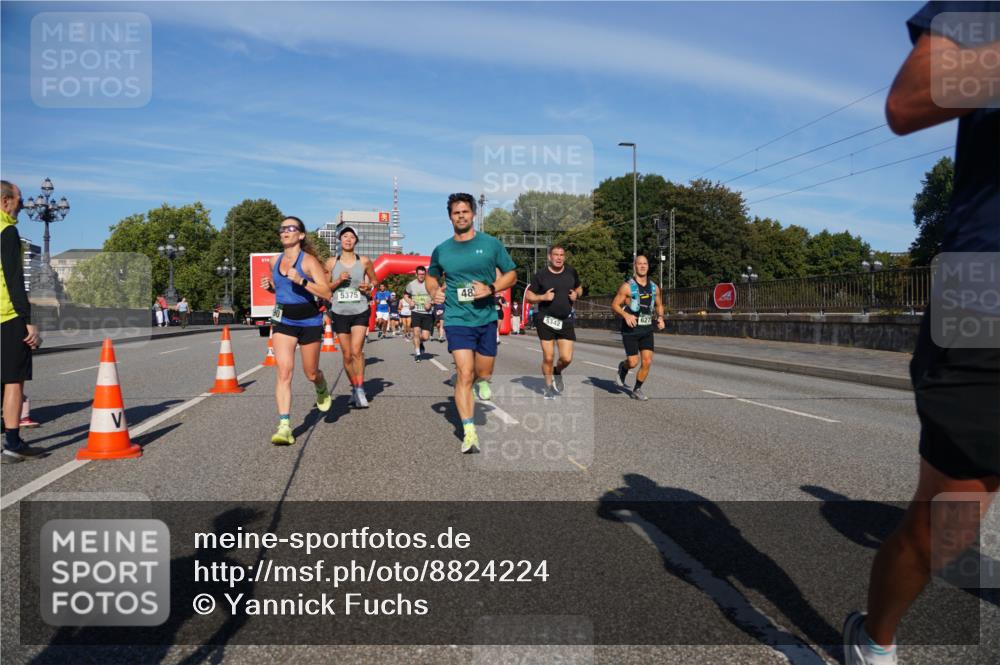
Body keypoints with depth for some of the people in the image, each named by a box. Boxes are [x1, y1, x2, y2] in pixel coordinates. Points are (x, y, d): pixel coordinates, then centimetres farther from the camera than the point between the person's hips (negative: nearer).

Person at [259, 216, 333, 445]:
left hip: (309, 321, -3)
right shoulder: (274, 261, 7)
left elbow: (326, 292, -18)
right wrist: (269, 286, 1)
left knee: (311, 373, 10)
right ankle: (284, 426, -16)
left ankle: (322, 391, 47)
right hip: (282, 321, 3)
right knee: (284, 371, -13)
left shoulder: (309, 261, -10)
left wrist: (301, 281, -28)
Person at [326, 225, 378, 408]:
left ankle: (360, 390, -10)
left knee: (356, 351, -18)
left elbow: (374, 281, 15)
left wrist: (369, 287, -6)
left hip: (360, 312, -2)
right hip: (340, 313, 2)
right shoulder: (331, 262, 3)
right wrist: (338, 280, -10)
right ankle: (354, 388, 24)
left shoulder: (364, 261, 2)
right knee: (347, 356, 7)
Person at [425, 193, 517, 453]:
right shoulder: (441, 250, 4)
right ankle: (469, 432, -9)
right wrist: (433, 291, 0)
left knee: (484, 373, 12)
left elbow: (511, 275, 5)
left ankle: (481, 381, 50)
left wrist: (491, 288, -12)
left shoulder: (491, 244, 0)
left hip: (486, 318, 1)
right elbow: (431, 276, 22)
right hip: (457, 320, -1)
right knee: (464, 375, -13)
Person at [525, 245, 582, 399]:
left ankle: (557, 372, 31)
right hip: (546, 320, -2)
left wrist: (576, 294, -2)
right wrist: (543, 297, -16)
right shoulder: (541, 275, -4)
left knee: (566, 358, -4)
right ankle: (549, 386, 21)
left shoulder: (571, 272, 5)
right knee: (548, 357, -2)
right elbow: (528, 296, 1)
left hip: (565, 321, 3)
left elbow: (579, 288, 21)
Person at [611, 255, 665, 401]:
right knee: (633, 362, -7)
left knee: (647, 361, -4)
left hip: (647, 330, 4)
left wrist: (660, 317, 1)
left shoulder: (654, 287, 7)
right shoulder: (627, 286, -8)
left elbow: (659, 305, 21)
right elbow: (614, 305, -7)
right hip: (630, 330, -4)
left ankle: (637, 389, 14)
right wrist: (626, 315, -25)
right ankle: (623, 367, 29)